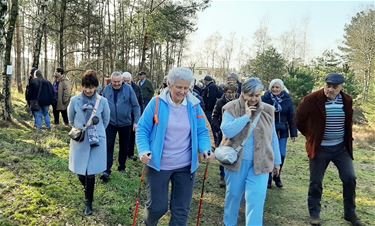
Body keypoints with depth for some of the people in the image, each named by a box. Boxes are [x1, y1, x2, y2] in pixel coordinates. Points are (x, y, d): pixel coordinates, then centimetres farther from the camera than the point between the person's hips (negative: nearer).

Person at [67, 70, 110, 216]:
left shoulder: (102, 101, -8)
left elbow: (106, 120, 7)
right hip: (79, 141, 1)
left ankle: (88, 203, 22)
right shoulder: (75, 100, -6)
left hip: (96, 141, -1)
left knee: (90, 173, 2)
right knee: (80, 173, 8)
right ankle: (88, 190, 42)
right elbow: (71, 120, 10)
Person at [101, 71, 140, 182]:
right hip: (110, 123, 0)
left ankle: (122, 166, 32)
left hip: (125, 123, 0)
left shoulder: (128, 88, -8)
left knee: (124, 146, 13)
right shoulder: (107, 89, -2)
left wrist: (136, 121, -10)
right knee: (108, 146, -5)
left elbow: (135, 106, -6)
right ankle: (107, 170, -1)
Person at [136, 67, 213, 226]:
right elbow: (142, 129, -5)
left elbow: (202, 132, 3)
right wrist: (144, 151, -21)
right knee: (157, 206, 8)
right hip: (158, 165, -2)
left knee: (181, 210, 12)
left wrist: (206, 150, -15)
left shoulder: (194, 106, -2)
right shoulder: (157, 103, -10)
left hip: (185, 166, 3)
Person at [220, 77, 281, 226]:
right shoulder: (231, 109, -7)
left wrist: (276, 161, 12)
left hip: (259, 163, 1)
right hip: (235, 161, -1)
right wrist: (246, 116, -22)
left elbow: (273, 138, 9)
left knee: (256, 201, -5)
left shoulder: (268, 111, 2)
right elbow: (226, 131, -23)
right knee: (233, 195, 16)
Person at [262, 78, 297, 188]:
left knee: (282, 155, 4)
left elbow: (291, 117, 2)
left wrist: (293, 133, 2)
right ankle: (268, 178, 19)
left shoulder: (287, 99, 0)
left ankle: (277, 176, 26)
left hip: (282, 131, 2)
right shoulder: (265, 98, -7)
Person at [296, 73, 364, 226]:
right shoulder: (311, 100, -14)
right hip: (319, 148, -3)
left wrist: (348, 141, 14)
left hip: (342, 147, 4)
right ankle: (314, 213, 22)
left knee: (350, 179, 3)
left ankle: (350, 214, 22)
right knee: (316, 182, 4)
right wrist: (311, 136, 4)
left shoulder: (347, 100, 0)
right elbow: (299, 120, -2)